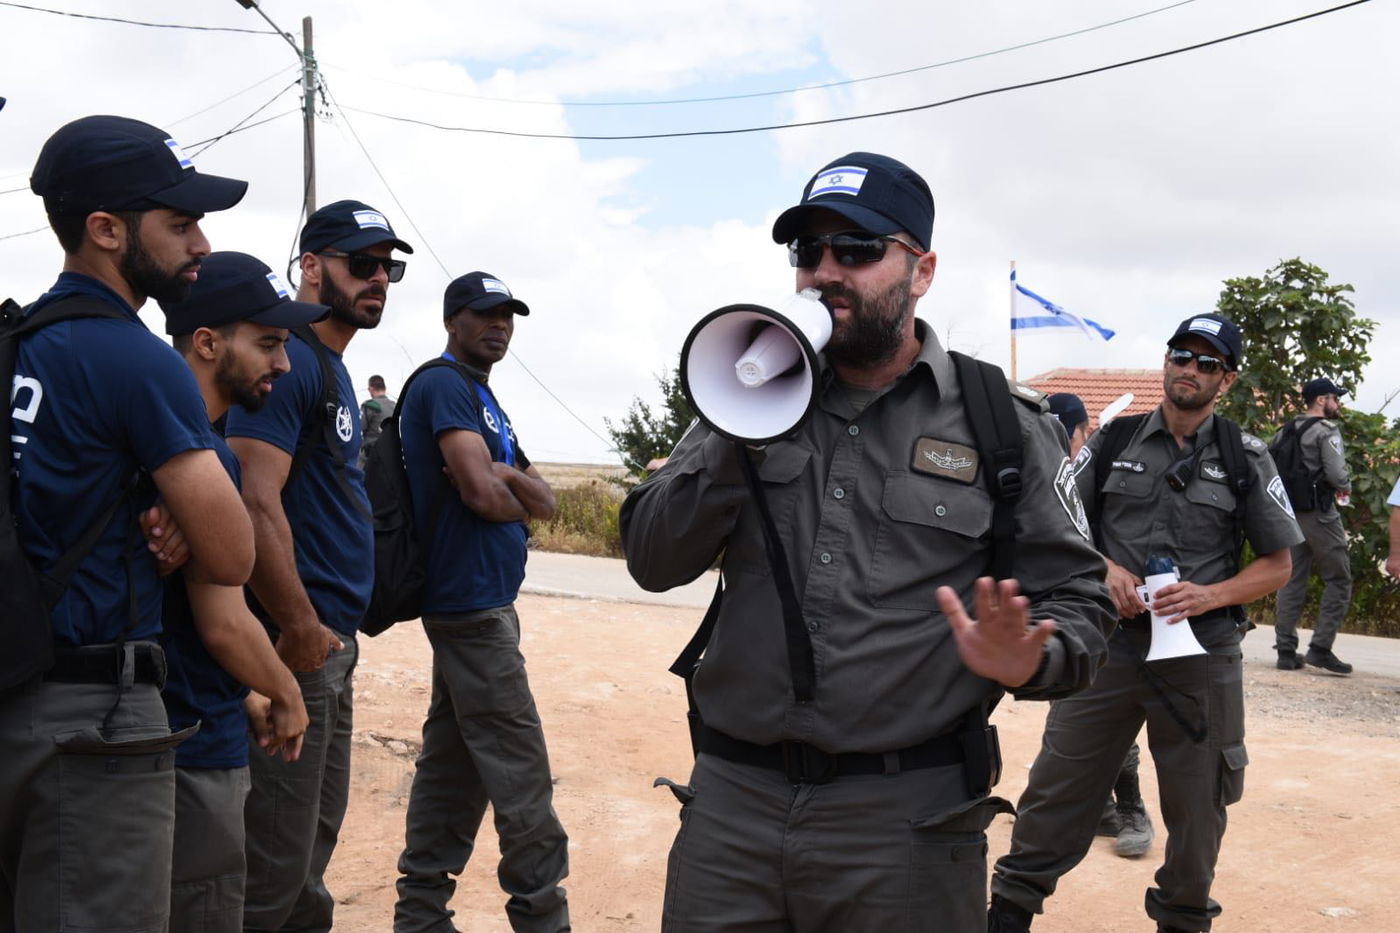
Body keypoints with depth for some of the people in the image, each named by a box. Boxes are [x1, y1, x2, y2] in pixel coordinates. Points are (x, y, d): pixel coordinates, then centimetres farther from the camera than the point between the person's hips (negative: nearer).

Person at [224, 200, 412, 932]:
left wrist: (332, 630, 11)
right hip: (299, 649, -10)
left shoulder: (331, 366, 16)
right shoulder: (289, 358, -14)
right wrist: (301, 630, -20)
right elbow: (255, 503, -24)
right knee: (274, 871, -2)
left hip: (332, 647, 10)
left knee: (311, 851, 19)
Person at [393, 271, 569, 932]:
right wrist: (519, 499, 1)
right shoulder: (444, 385, -9)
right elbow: (482, 494, -21)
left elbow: (545, 501, 12)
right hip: (472, 604, -10)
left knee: (452, 767, 12)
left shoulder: (482, 399, 19)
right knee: (521, 776, -6)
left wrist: (506, 477, -9)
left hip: (479, 603, 10)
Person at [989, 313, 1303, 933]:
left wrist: (1211, 594, -13)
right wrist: (1103, 568, -11)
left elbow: (1278, 564, 5)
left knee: (1196, 807, 12)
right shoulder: (1112, 442, 5)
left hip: (1201, 657, 0)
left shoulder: (1246, 460, 3)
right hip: (1107, 647, 0)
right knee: (1056, 789, 3)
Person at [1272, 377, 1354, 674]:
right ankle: (1321, 647, -4)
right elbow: (1337, 474, -18)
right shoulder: (1327, 431, -10)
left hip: (1291, 512, 7)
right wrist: (1346, 488, 2)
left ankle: (1286, 650, 10)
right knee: (1338, 579, 1)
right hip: (1319, 513, -7)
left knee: (1293, 580, 9)